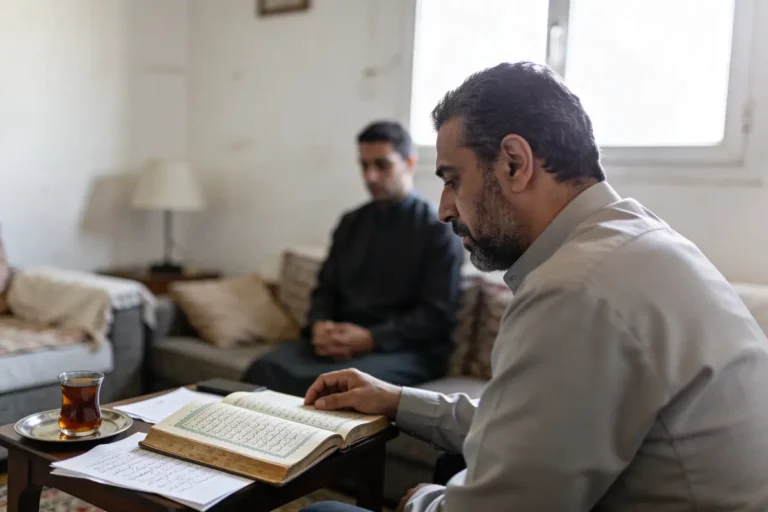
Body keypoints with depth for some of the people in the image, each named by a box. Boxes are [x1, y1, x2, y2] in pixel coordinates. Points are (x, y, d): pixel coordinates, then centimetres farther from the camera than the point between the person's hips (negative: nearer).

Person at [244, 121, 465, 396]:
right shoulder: (350, 223, 17)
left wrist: (371, 339, -19)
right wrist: (320, 326, -6)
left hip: (406, 349, -4)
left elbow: (437, 315, -8)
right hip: (341, 341, 5)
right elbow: (325, 290, 18)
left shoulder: (439, 230, -1)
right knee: (265, 370, -25)